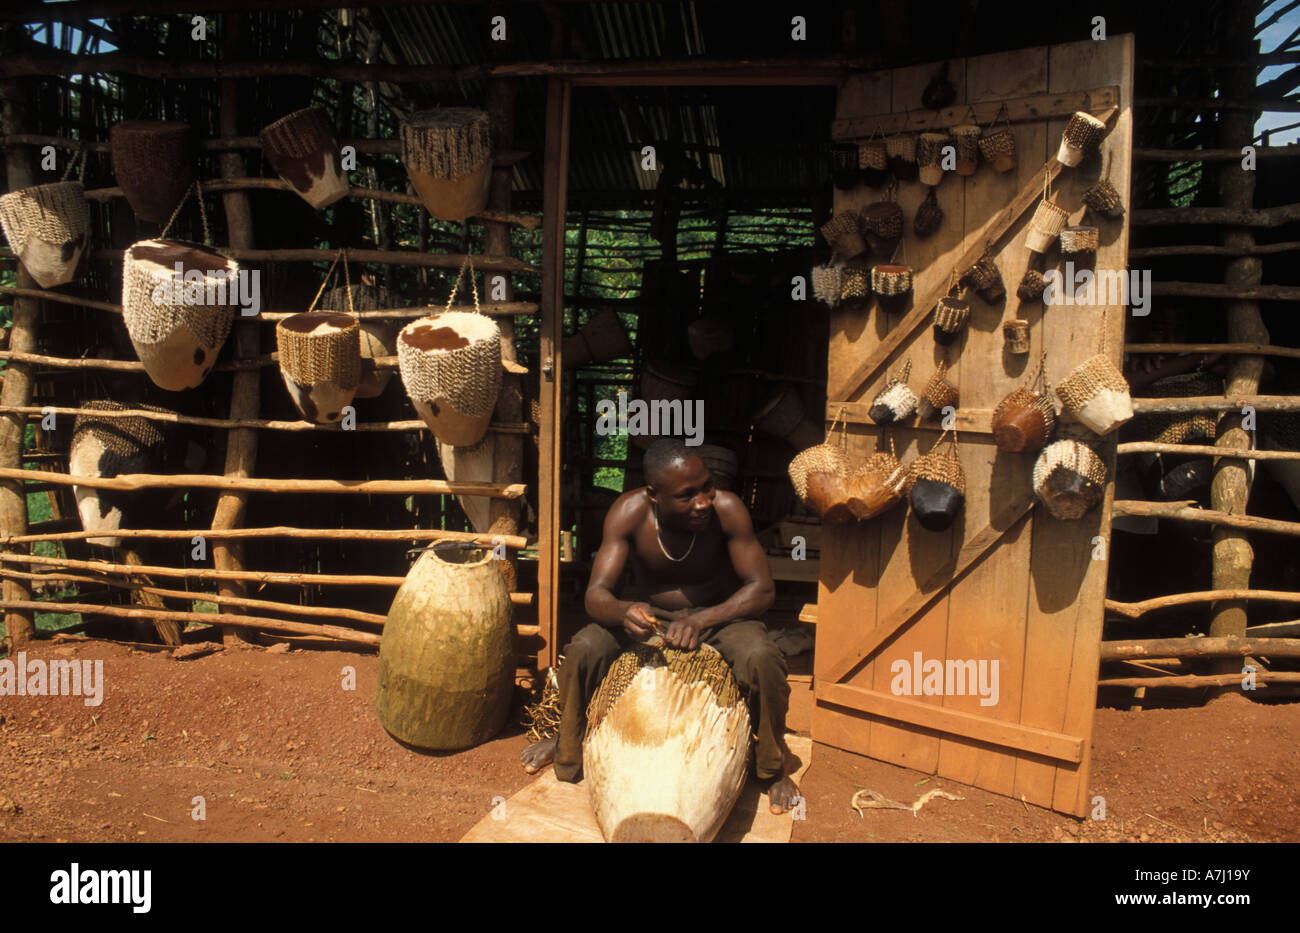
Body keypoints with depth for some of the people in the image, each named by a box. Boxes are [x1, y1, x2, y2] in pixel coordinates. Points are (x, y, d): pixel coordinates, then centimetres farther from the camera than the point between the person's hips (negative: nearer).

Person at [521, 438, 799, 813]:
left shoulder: (726, 508, -25)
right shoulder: (629, 511, -22)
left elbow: (762, 588, -21)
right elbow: (596, 593, -24)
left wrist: (701, 620, -35)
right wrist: (624, 612, -48)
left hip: (719, 612, -1)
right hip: (646, 611, 1)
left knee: (761, 659, -32)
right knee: (583, 650, -24)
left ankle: (774, 765, -3)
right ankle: (568, 742, 9)